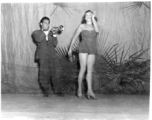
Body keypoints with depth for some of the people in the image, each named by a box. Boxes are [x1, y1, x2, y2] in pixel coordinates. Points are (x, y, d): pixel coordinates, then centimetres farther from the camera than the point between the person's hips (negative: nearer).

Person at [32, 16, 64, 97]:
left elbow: (55, 44, 7)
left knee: (54, 73, -3)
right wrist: (46, 31, -7)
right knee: (44, 73, -7)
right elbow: (38, 39, -11)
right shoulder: (36, 32, 13)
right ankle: (46, 91, 4)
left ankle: (57, 90, 2)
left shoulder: (51, 33, 21)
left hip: (52, 55, 2)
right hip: (42, 56, -2)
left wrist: (54, 35, -4)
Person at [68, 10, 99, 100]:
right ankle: (79, 89, 2)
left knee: (90, 70, -2)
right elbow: (75, 37, 13)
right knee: (83, 69, -8)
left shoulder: (96, 26, 12)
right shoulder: (82, 26, 10)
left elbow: (97, 31, -14)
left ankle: (90, 91, -7)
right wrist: (70, 48, 10)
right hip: (83, 49, -2)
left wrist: (93, 18, -8)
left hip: (92, 50, 2)